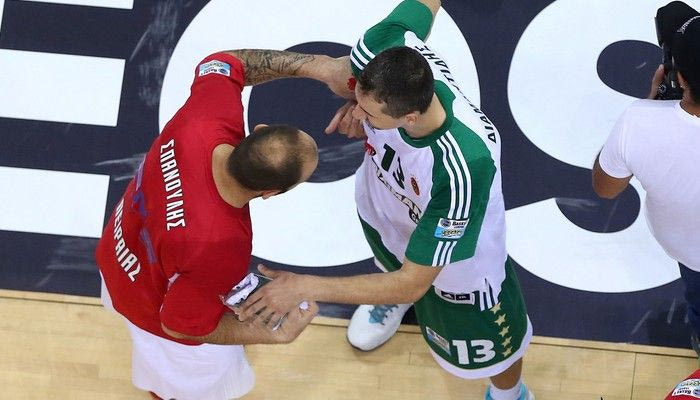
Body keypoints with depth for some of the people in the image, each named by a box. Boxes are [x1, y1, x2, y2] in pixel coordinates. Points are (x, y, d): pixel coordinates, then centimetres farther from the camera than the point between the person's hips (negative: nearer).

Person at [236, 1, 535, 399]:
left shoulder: (463, 167, -50)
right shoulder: (389, 46, -37)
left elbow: (413, 283, -38)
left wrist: (306, 287, -38)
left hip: (460, 262, -4)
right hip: (385, 207, 4)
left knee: (491, 345, 21)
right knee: (389, 260, 37)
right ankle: (391, 296, 74)